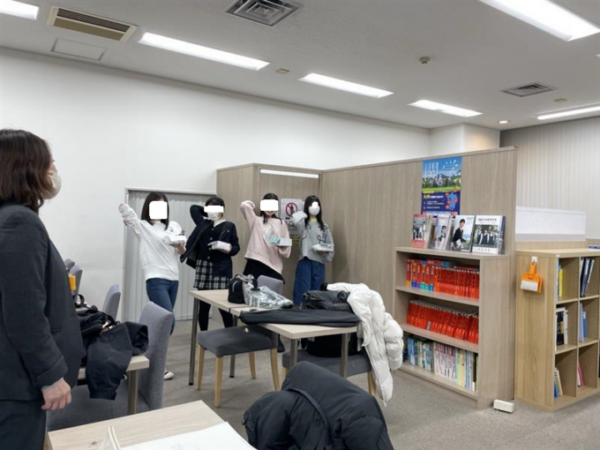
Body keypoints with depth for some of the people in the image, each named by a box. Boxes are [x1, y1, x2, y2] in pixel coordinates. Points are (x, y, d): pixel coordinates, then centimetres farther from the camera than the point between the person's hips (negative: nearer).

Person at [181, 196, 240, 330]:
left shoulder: (229, 226, 3)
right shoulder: (203, 223, 12)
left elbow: (236, 247, 3)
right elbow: (193, 208, 28)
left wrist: (228, 248, -16)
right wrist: (207, 213, 22)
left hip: (221, 269, -3)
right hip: (203, 267, 3)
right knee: (203, 305, 5)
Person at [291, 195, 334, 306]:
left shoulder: (324, 226, 11)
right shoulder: (303, 223, 0)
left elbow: (330, 244, 11)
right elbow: (295, 219, -23)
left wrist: (325, 249, -10)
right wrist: (306, 213, -5)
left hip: (319, 262, 3)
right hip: (305, 261, -3)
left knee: (316, 292, 9)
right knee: (304, 291, -1)